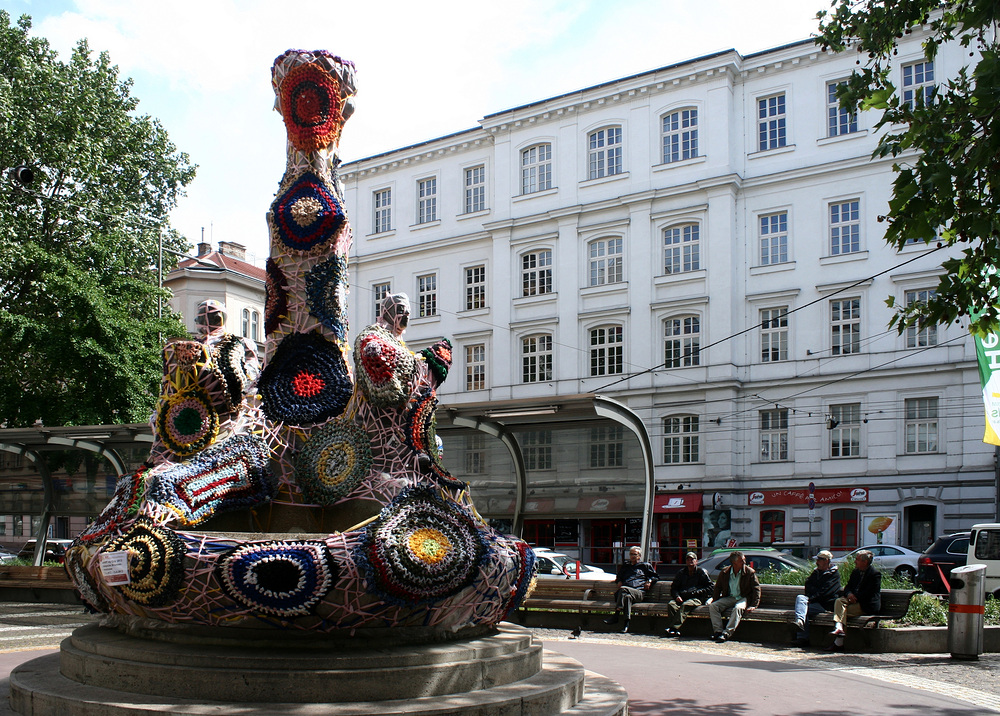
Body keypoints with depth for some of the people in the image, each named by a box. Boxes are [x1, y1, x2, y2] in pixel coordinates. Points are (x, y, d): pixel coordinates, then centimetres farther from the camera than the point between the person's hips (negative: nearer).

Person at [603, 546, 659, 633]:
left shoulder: (646, 566, 25)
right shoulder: (625, 566, 35)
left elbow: (656, 577, 30)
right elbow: (618, 577, 48)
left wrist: (649, 581, 9)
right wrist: (618, 581, 24)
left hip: (639, 593, -3)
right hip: (627, 592, 3)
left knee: (623, 589, -36)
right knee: (627, 597, -38)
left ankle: (615, 617, -40)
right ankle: (626, 624, -47)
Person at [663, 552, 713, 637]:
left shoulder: (701, 572, 13)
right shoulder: (681, 573, 25)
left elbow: (709, 588, 6)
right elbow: (673, 588, 23)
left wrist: (696, 592, -8)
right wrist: (677, 596, 0)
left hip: (696, 598, -4)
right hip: (681, 597, 4)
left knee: (685, 605, -36)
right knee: (671, 604, -29)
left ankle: (674, 627, -49)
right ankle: (672, 629, -41)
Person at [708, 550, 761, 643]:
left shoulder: (750, 572, -5)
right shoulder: (724, 572, 4)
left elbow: (756, 589, -5)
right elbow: (718, 588, 14)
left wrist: (753, 605, -16)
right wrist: (714, 601, 2)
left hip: (743, 598, -4)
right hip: (729, 598, 4)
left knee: (738, 608, -37)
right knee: (712, 606, -19)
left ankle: (727, 633, -40)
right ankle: (718, 631, -24)